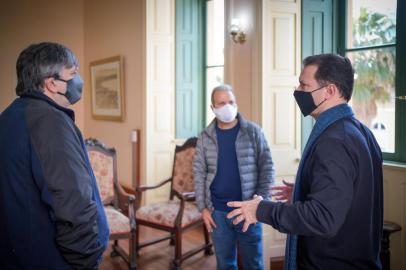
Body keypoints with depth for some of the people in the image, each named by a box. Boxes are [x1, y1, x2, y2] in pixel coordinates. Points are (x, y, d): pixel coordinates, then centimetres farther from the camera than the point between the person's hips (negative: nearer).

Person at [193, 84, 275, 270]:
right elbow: (199, 173, 3)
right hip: (217, 211, 2)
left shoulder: (253, 131, -3)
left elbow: (266, 167, -4)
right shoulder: (205, 137, 2)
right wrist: (203, 208, -1)